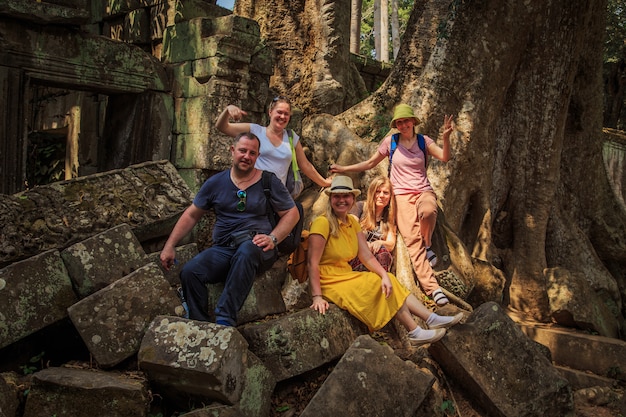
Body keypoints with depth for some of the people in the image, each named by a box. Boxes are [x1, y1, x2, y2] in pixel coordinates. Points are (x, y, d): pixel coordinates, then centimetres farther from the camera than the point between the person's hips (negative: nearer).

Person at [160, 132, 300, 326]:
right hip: (223, 250, 3)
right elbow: (191, 216, 16)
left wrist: (273, 238, -10)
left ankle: (225, 320, -37)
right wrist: (170, 246, 9)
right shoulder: (216, 183, 11)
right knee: (189, 272, -26)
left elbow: (292, 213, 6)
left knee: (247, 250, -40)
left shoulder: (269, 181, 5)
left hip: (257, 250, -2)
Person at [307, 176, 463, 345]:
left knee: (388, 283, -4)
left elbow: (367, 256, 0)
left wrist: (385, 275, -16)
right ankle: (415, 333, -7)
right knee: (381, 286, -14)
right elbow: (313, 262, -21)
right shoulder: (322, 223, -17)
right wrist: (317, 297, -26)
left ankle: (432, 319, -6)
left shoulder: (353, 223, 7)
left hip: (345, 276, 7)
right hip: (328, 282, -7)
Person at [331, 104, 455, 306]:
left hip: (423, 191, 1)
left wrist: (446, 136, -23)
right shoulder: (390, 142, 8)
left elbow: (445, 157, -7)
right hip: (402, 195, 0)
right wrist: (343, 169, 15)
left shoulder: (423, 141, 7)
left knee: (428, 212, -38)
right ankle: (432, 287, -26)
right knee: (412, 239, -22)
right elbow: (370, 163, 18)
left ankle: (427, 245, -6)